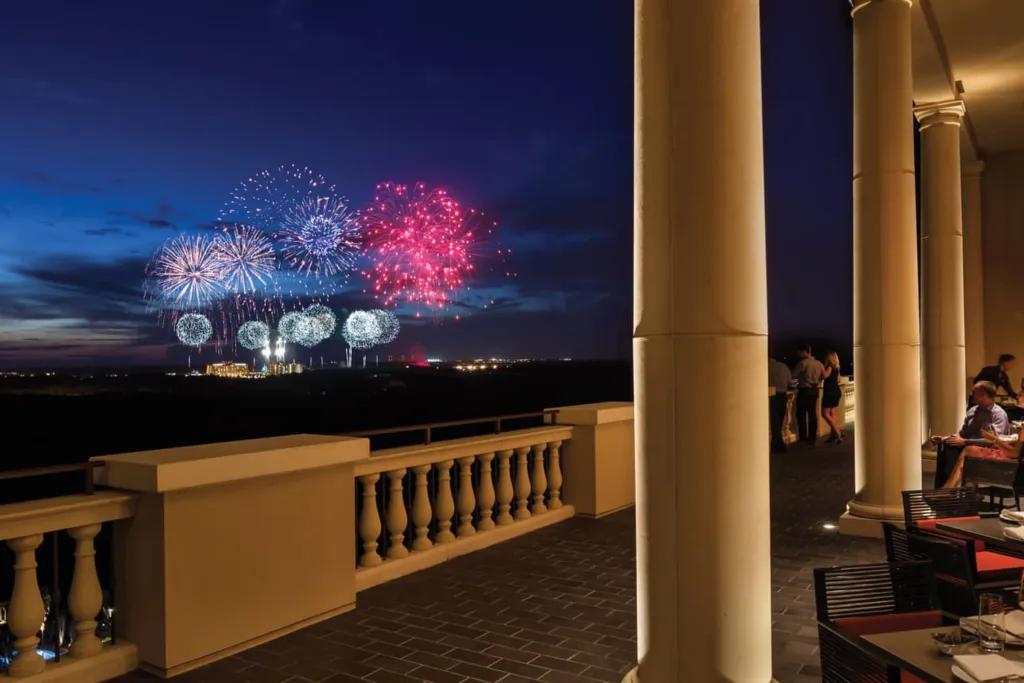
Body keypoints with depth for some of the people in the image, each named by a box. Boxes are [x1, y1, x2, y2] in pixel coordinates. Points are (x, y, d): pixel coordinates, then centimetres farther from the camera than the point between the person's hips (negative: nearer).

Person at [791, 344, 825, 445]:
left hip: (804, 390, -6)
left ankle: (803, 438, 1)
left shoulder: (803, 362, -14)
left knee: (801, 414, 1)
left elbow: (793, 375, -10)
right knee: (812, 414, 10)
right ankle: (812, 438, 13)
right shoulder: (819, 363, 5)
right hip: (814, 390, 6)